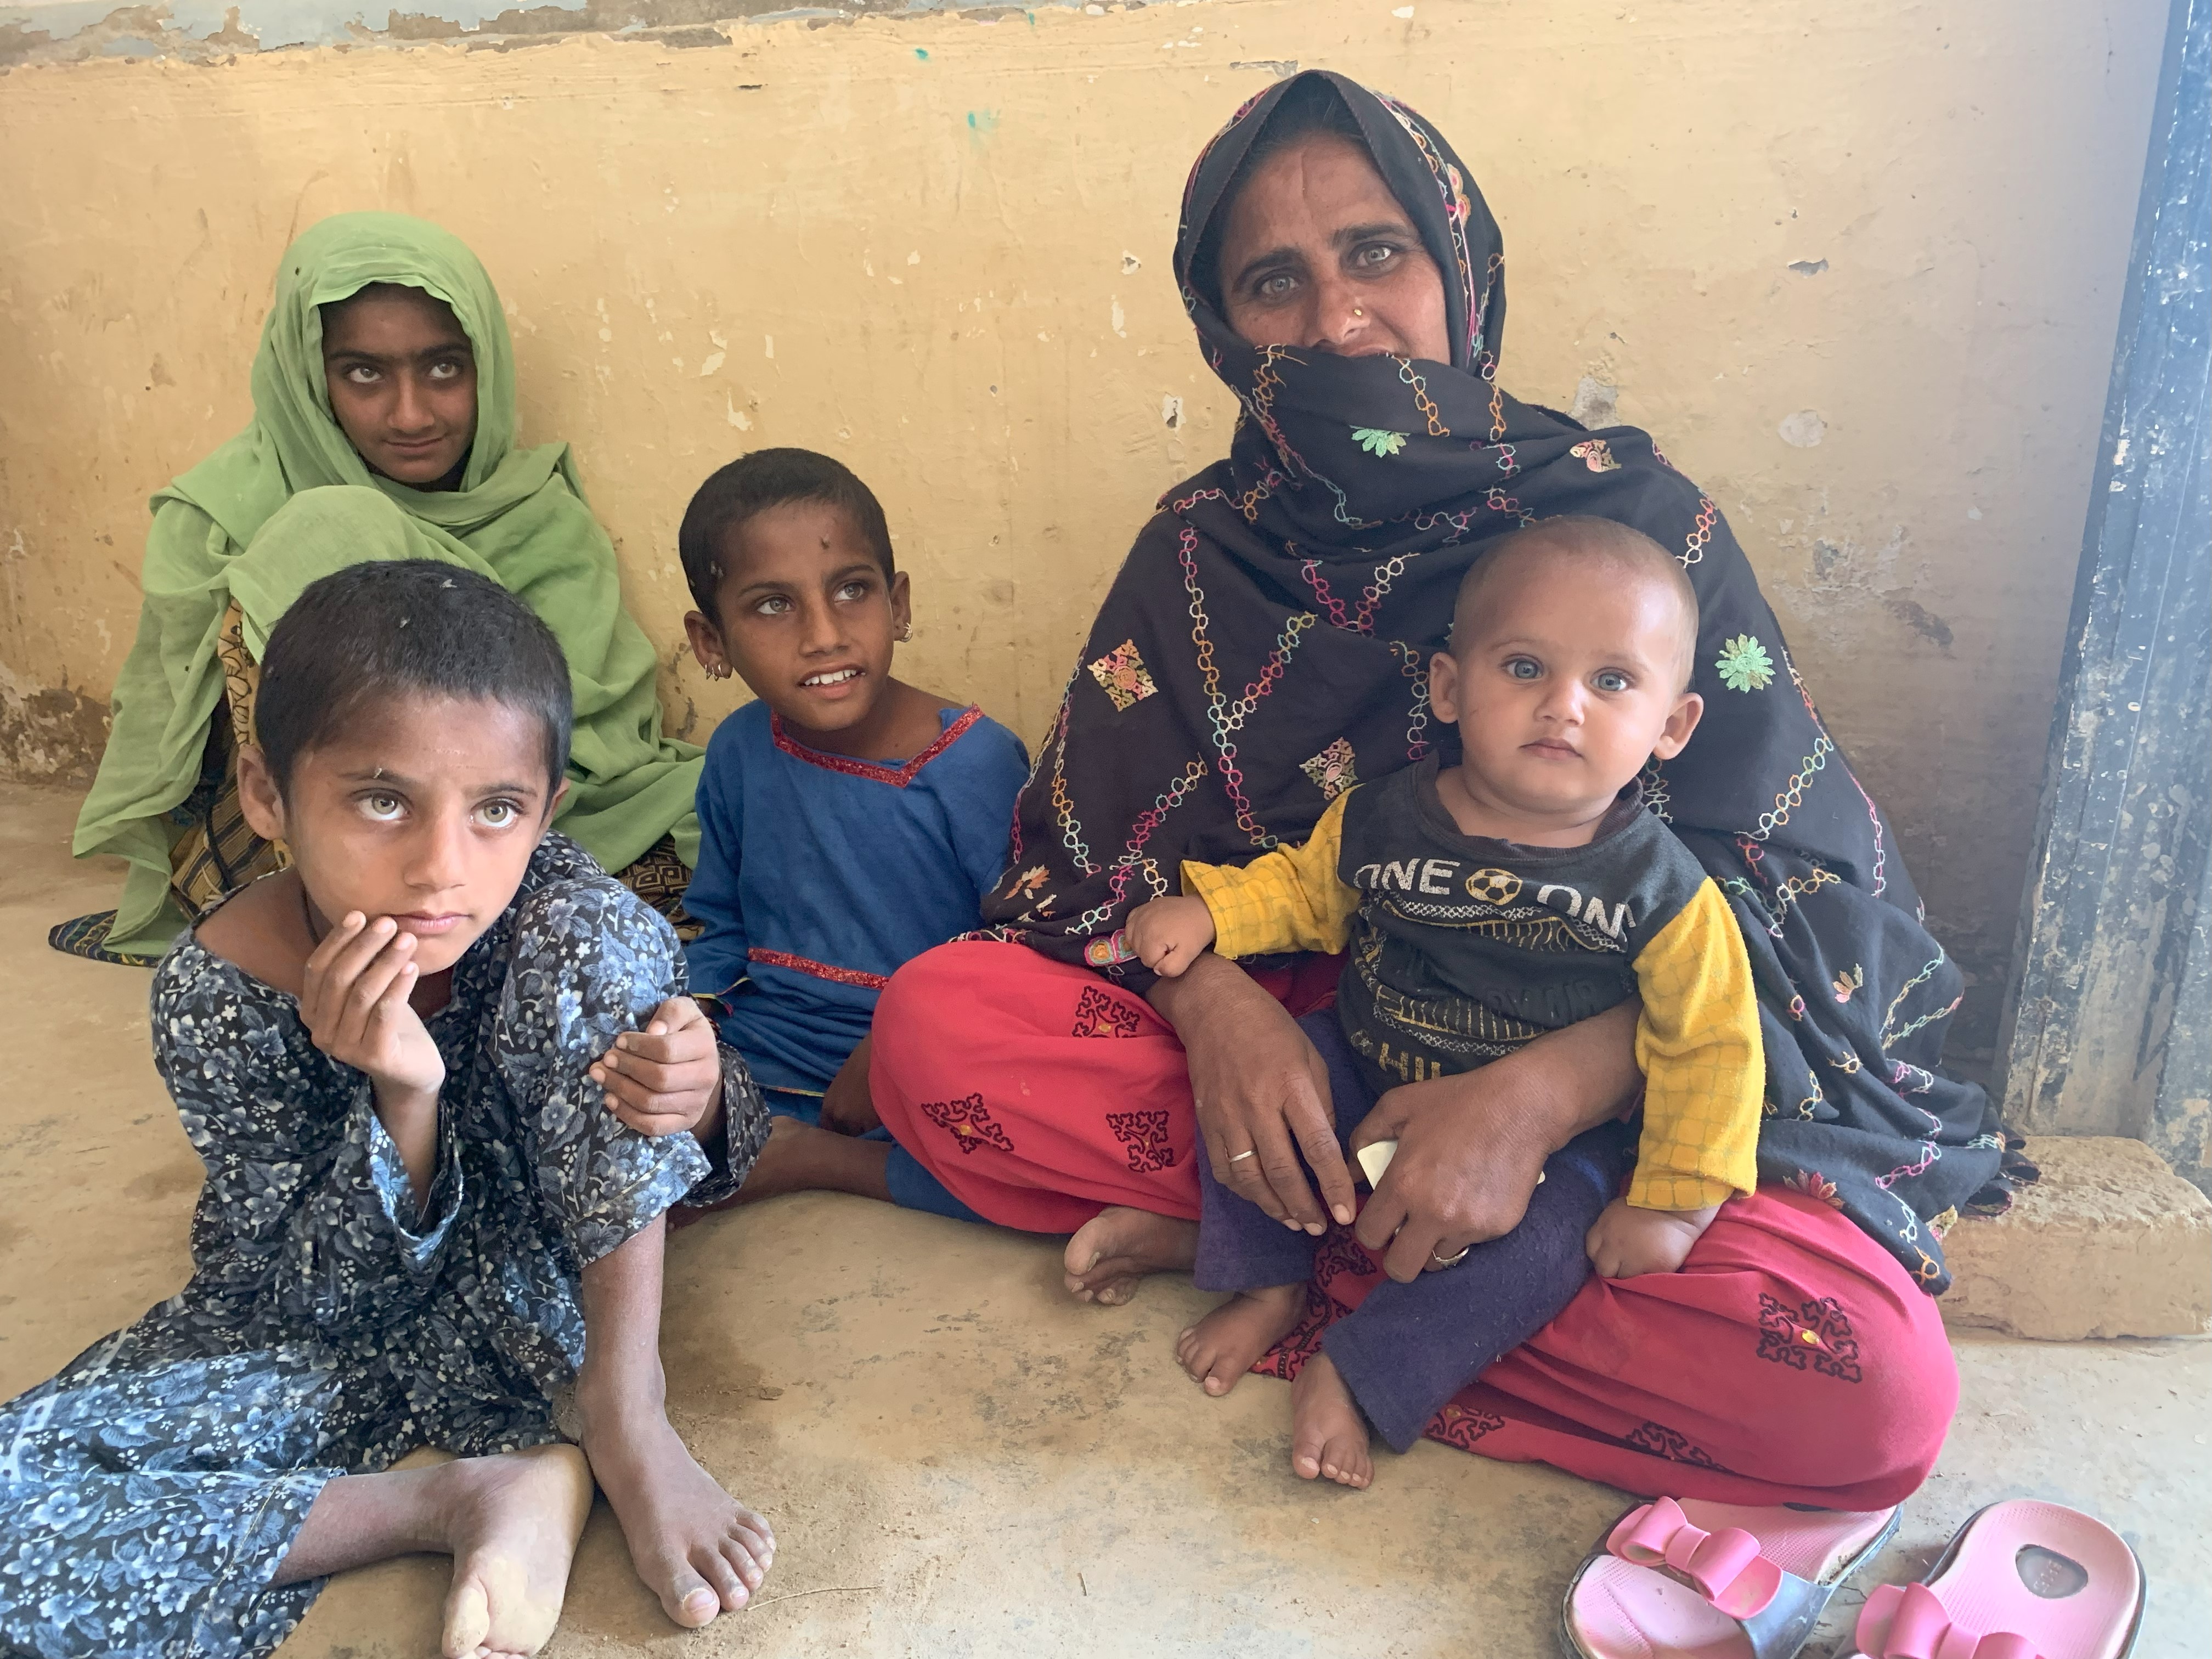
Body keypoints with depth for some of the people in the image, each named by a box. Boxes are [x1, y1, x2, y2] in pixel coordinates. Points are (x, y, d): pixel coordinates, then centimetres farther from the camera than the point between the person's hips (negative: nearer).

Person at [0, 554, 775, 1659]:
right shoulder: (215, 993, -23)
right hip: (315, 1330, 1)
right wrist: (400, 1095, -34)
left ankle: (625, 1431, -22)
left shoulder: (577, 924, -24)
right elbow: (332, 1295, -18)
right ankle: (460, 1503, -18)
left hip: (525, 1311, -1)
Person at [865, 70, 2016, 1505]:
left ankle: (1288, 1252, -13)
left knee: (1872, 1385, -27)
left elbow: (1808, 898, -11)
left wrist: (1541, 1097, -26)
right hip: (1283, 1030, 1)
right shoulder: (1203, 551, 1)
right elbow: (1106, 848, -1)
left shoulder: (1633, 518, -7)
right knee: (935, 1027, -20)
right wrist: (1218, 1008, -24)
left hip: (1599, 1076, 0)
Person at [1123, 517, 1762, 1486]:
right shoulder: (1377, 822, -9)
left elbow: (1708, 1048, -11)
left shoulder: (1664, 892, -16)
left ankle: (1364, 1368, -16)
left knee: (1550, 1235, -29)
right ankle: (1269, 1280, 1)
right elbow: (1300, 889, 8)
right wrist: (1208, 910, -10)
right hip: (1365, 1077, 3)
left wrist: (1672, 1203, -15)